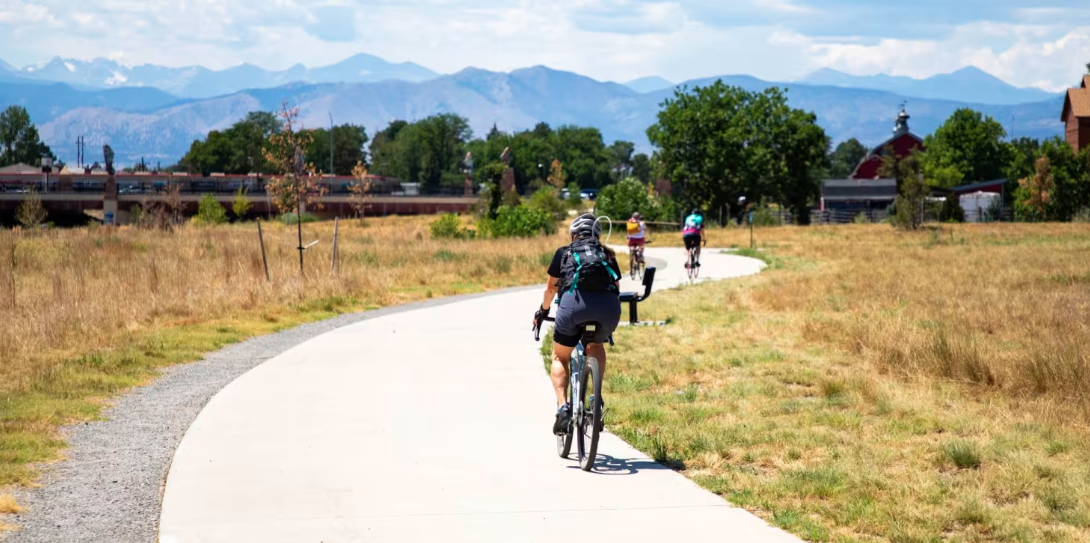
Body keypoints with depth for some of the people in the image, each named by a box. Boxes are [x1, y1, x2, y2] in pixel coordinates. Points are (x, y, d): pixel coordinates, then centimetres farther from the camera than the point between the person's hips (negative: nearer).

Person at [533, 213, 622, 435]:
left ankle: (563, 408, -3)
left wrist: (542, 311, 52)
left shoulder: (564, 253, 26)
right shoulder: (607, 255, 30)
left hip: (575, 302, -2)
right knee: (597, 345, 34)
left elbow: (550, 287, 35)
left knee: (560, 358, 18)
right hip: (609, 307, 2)